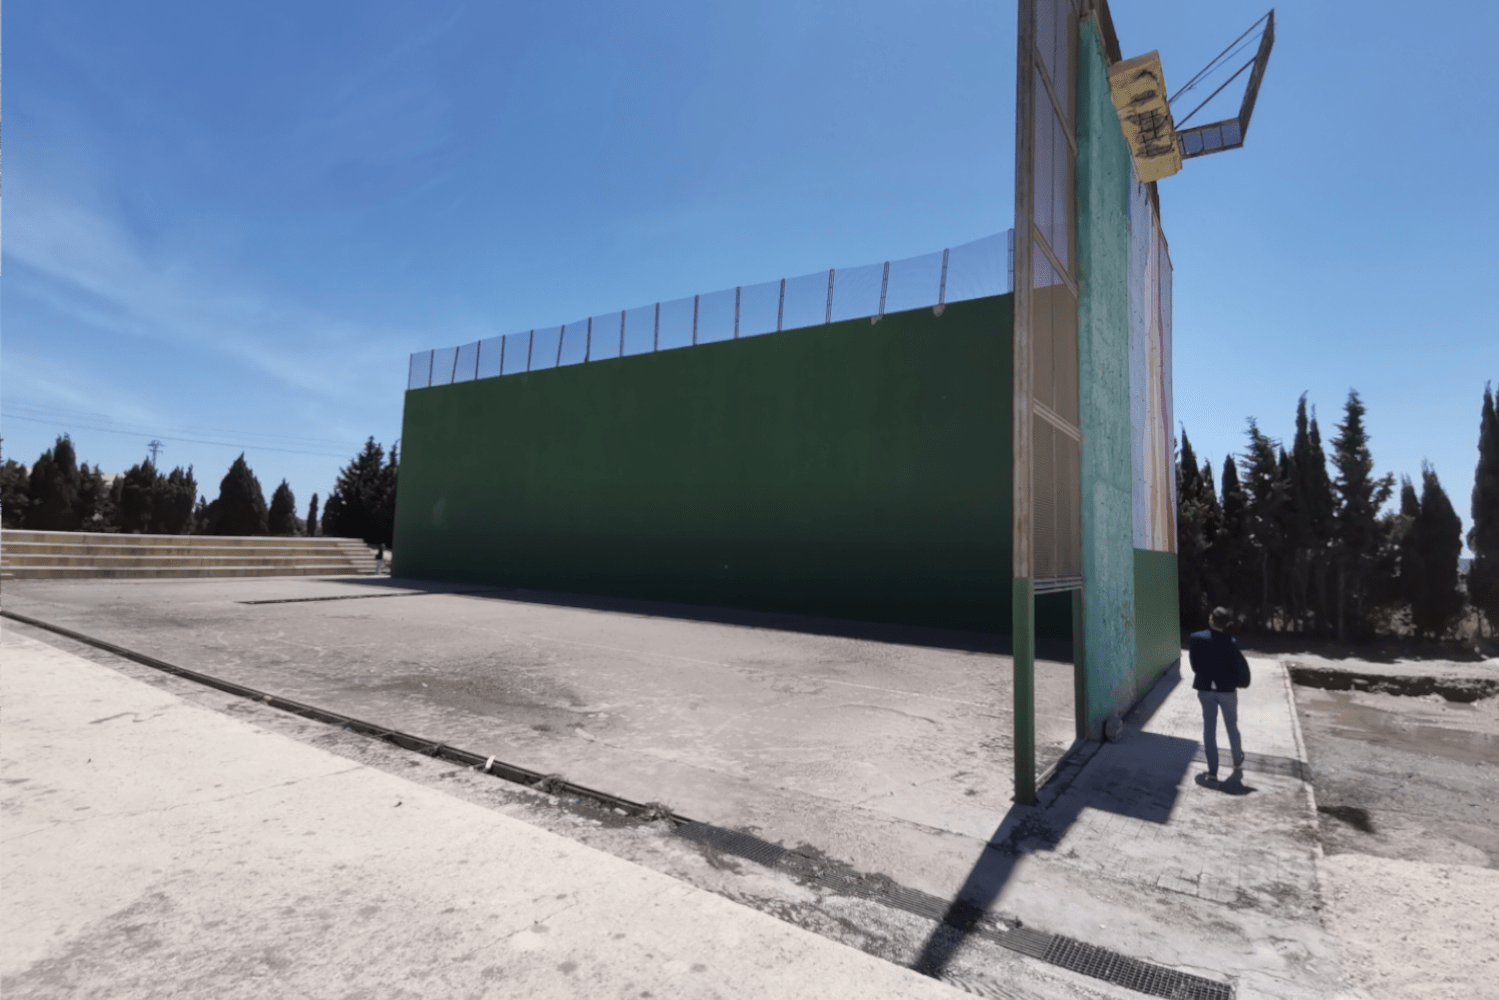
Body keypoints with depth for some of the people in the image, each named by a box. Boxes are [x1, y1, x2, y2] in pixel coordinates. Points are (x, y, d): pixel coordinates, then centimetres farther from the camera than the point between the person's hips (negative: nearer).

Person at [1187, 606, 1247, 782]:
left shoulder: (1196, 638, -13)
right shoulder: (1231, 643, -18)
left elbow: (1194, 664, -4)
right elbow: (1241, 666, -9)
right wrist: (1233, 682, 9)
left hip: (1205, 688, 1)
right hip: (1227, 689, -1)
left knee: (1209, 729, 9)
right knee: (1232, 726, 21)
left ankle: (1212, 770, 11)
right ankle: (1237, 760, 42)